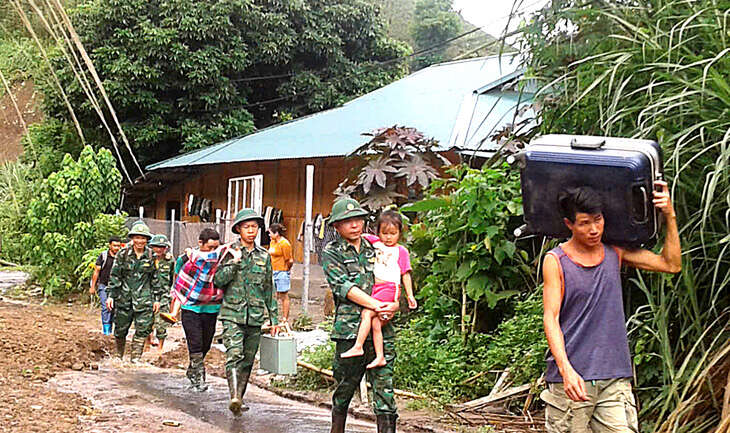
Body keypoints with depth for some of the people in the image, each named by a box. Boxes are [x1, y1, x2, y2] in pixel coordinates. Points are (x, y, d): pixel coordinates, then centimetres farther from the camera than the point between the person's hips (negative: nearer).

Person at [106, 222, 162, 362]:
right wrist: (111, 295, -2)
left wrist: (157, 298, 6)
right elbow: (115, 275, 3)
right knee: (120, 329, 8)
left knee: (143, 330, -6)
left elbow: (156, 278, 8)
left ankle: (135, 359, 1)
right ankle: (119, 356, 30)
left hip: (144, 299, 0)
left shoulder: (152, 256, 3)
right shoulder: (123, 253, 1)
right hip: (124, 298, 0)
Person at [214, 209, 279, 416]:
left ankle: (239, 399, 18)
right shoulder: (230, 251, 2)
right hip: (233, 315, -4)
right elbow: (218, 280, -5)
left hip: (255, 318, 4)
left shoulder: (264, 256, 12)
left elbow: (269, 289, 16)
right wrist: (234, 263, -19)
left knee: (247, 361, 8)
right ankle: (235, 397, -30)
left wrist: (274, 318, 15)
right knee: (234, 355, -19)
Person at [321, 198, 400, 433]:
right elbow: (343, 287, -9)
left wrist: (393, 306, -4)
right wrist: (377, 305, -17)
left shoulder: (375, 249, 16)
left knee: (384, 387, -4)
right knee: (345, 386, 9)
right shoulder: (331, 252, 5)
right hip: (349, 328, -2)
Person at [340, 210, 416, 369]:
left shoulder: (401, 251, 3)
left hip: (389, 288, -5)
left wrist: (410, 295, 5)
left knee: (367, 313, -19)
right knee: (375, 323, -1)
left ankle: (358, 347, -17)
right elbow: (361, 236, 27)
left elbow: (406, 274, 6)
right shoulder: (375, 242, 13)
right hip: (375, 288, 5)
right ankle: (380, 357, 4)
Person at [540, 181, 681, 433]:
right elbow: (551, 318, -9)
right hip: (570, 378, -3)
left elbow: (671, 264, 12)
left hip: (615, 376, 3)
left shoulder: (615, 252, 11)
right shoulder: (555, 261, -2)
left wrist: (670, 216, 5)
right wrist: (565, 368, -22)